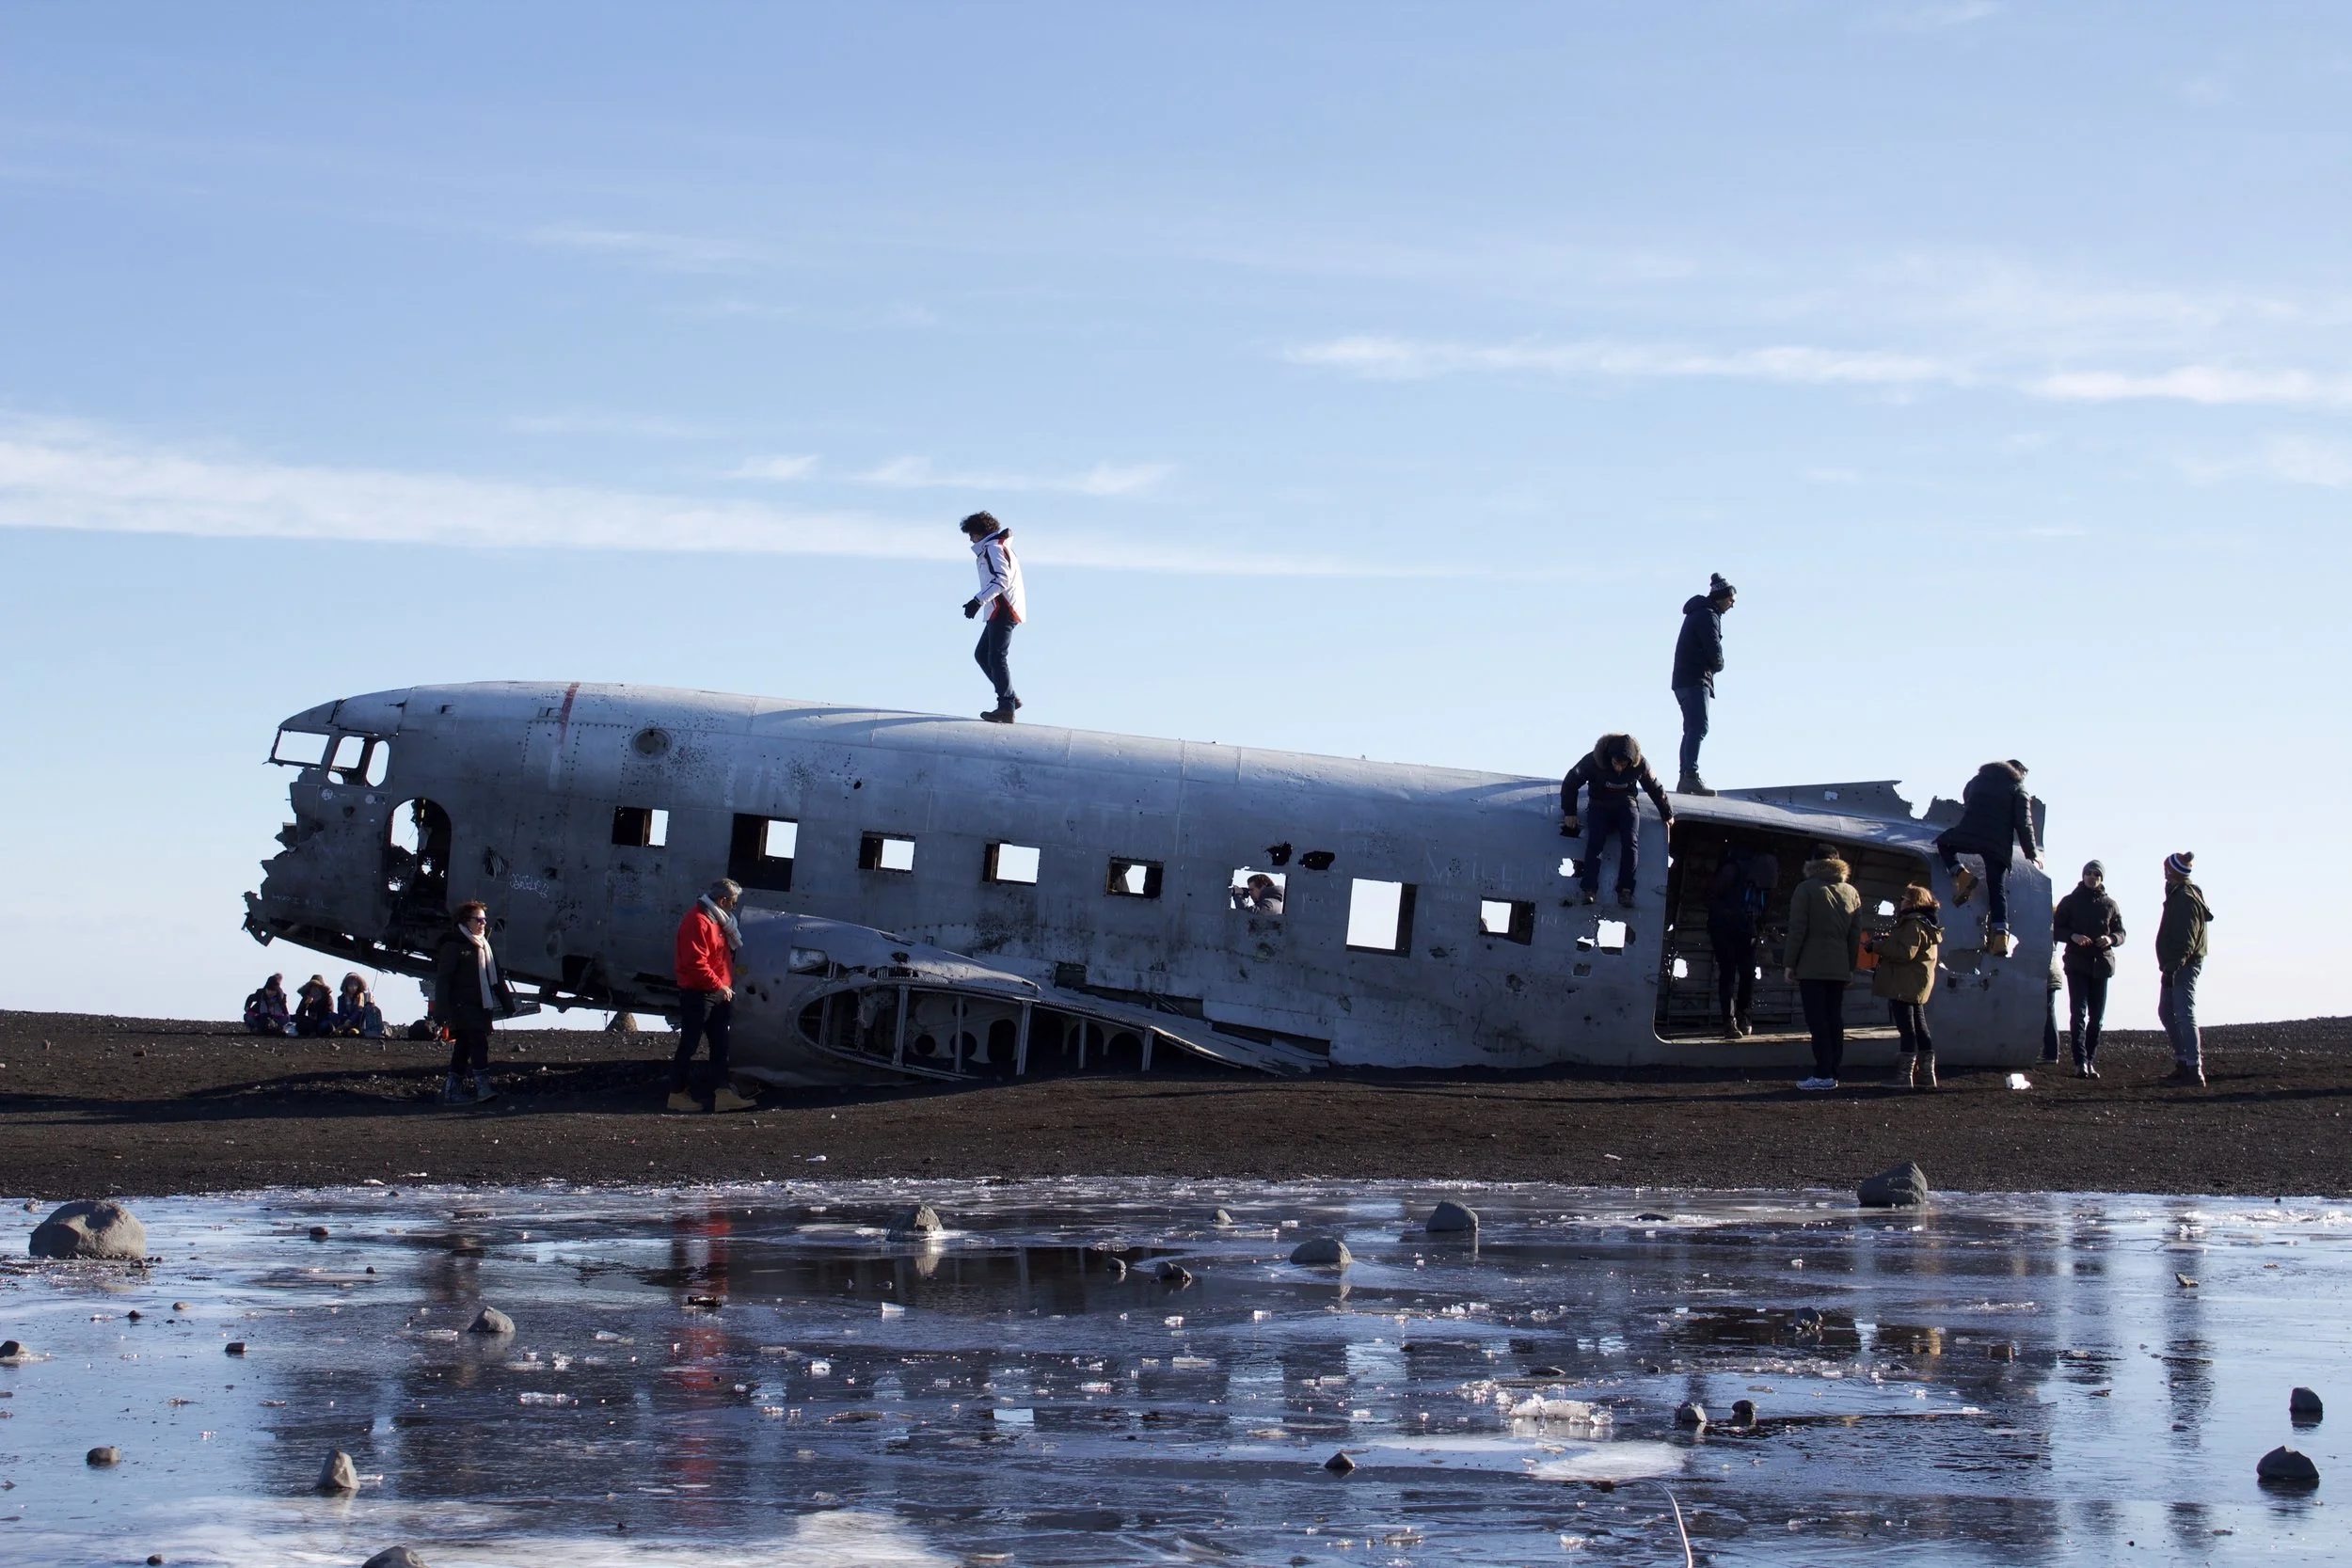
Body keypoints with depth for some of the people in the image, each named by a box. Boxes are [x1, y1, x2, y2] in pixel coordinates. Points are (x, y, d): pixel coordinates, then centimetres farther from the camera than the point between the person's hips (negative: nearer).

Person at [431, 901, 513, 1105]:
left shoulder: (484, 946, 17)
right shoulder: (453, 946, -8)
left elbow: (496, 977, 23)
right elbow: (443, 979, -12)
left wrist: (507, 1003, 19)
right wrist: (441, 1010, -17)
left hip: (482, 1007, 8)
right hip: (462, 1006, -8)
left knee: (463, 1048, 10)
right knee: (479, 1042, -19)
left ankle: (451, 1091, 14)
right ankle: (483, 1087, -24)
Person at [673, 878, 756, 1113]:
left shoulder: (716, 919, 15)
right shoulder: (697, 921, -19)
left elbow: (728, 949, 24)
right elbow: (696, 962, -24)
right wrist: (718, 986, -23)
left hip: (716, 994, 10)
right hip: (697, 994, -10)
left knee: (720, 1045, 7)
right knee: (689, 1044, -2)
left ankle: (722, 1093, 7)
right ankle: (677, 1094, 5)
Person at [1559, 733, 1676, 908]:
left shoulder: (1640, 765, -16)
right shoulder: (1593, 761, -22)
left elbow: (1656, 789, 2)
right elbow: (1570, 783, -9)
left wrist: (1667, 814, 13)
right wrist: (1569, 812, -8)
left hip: (1627, 806, 1)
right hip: (1601, 806, -1)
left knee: (1631, 842, -24)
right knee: (1595, 842, -25)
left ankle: (1625, 890, -26)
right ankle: (1590, 890, -30)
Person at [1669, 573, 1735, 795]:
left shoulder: (1698, 613, 23)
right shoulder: (1708, 615, -9)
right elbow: (1714, 649, -16)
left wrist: (1712, 667, 6)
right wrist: (1718, 666, 4)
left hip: (1685, 680, 10)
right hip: (1695, 680, -10)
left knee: (1691, 729, 10)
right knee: (1699, 727, -17)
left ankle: (1685, 780, 7)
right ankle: (1691, 776, -27)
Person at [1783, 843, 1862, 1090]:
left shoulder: (1806, 889, -4)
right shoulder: (1851, 892, 13)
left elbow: (1797, 929, -9)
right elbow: (1855, 933, 12)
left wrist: (1789, 963, -4)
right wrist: (1851, 966, 16)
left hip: (1811, 967, -5)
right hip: (1840, 968, 5)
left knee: (1817, 1020, -7)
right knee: (1835, 1019, 8)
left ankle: (1823, 1074, -12)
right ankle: (1833, 1072, 7)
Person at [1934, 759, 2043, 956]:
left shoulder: (1978, 780, 22)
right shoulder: (2018, 789, 11)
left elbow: (1965, 803, 33)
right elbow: (2023, 824, 4)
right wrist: (2032, 853, 9)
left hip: (1968, 836, 1)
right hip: (1998, 844, -1)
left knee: (1944, 843, 29)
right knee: (1997, 888, 1)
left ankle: (1961, 875, 2)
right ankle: (2000, 935, -15)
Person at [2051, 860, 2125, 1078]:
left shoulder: (2110, 905, 12)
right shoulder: (2070, 902, 6)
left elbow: (2121, 933, 13)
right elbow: (2056, 930, 4)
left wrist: (2111, 939, -11)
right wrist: (2073, 936, -16)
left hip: (2101, 964, 3)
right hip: (2077, 963, -3)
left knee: (2097, 1017, 6)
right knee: (2078, 1013, -12)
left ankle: (2090, 1061, 14)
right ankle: (2080, 1062, -17)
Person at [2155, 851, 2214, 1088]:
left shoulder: (2185, 898, -15)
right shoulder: (2177, 895, 17)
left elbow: (2185, 940, -22)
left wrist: (2171, 968, -26)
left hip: (2184, 967, -11)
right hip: (2176, 967, 11)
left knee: (2184, 1015, -10)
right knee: (2166, 1012, 15)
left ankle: (2194, 1072, -11)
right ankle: (2183, 1063, 19)